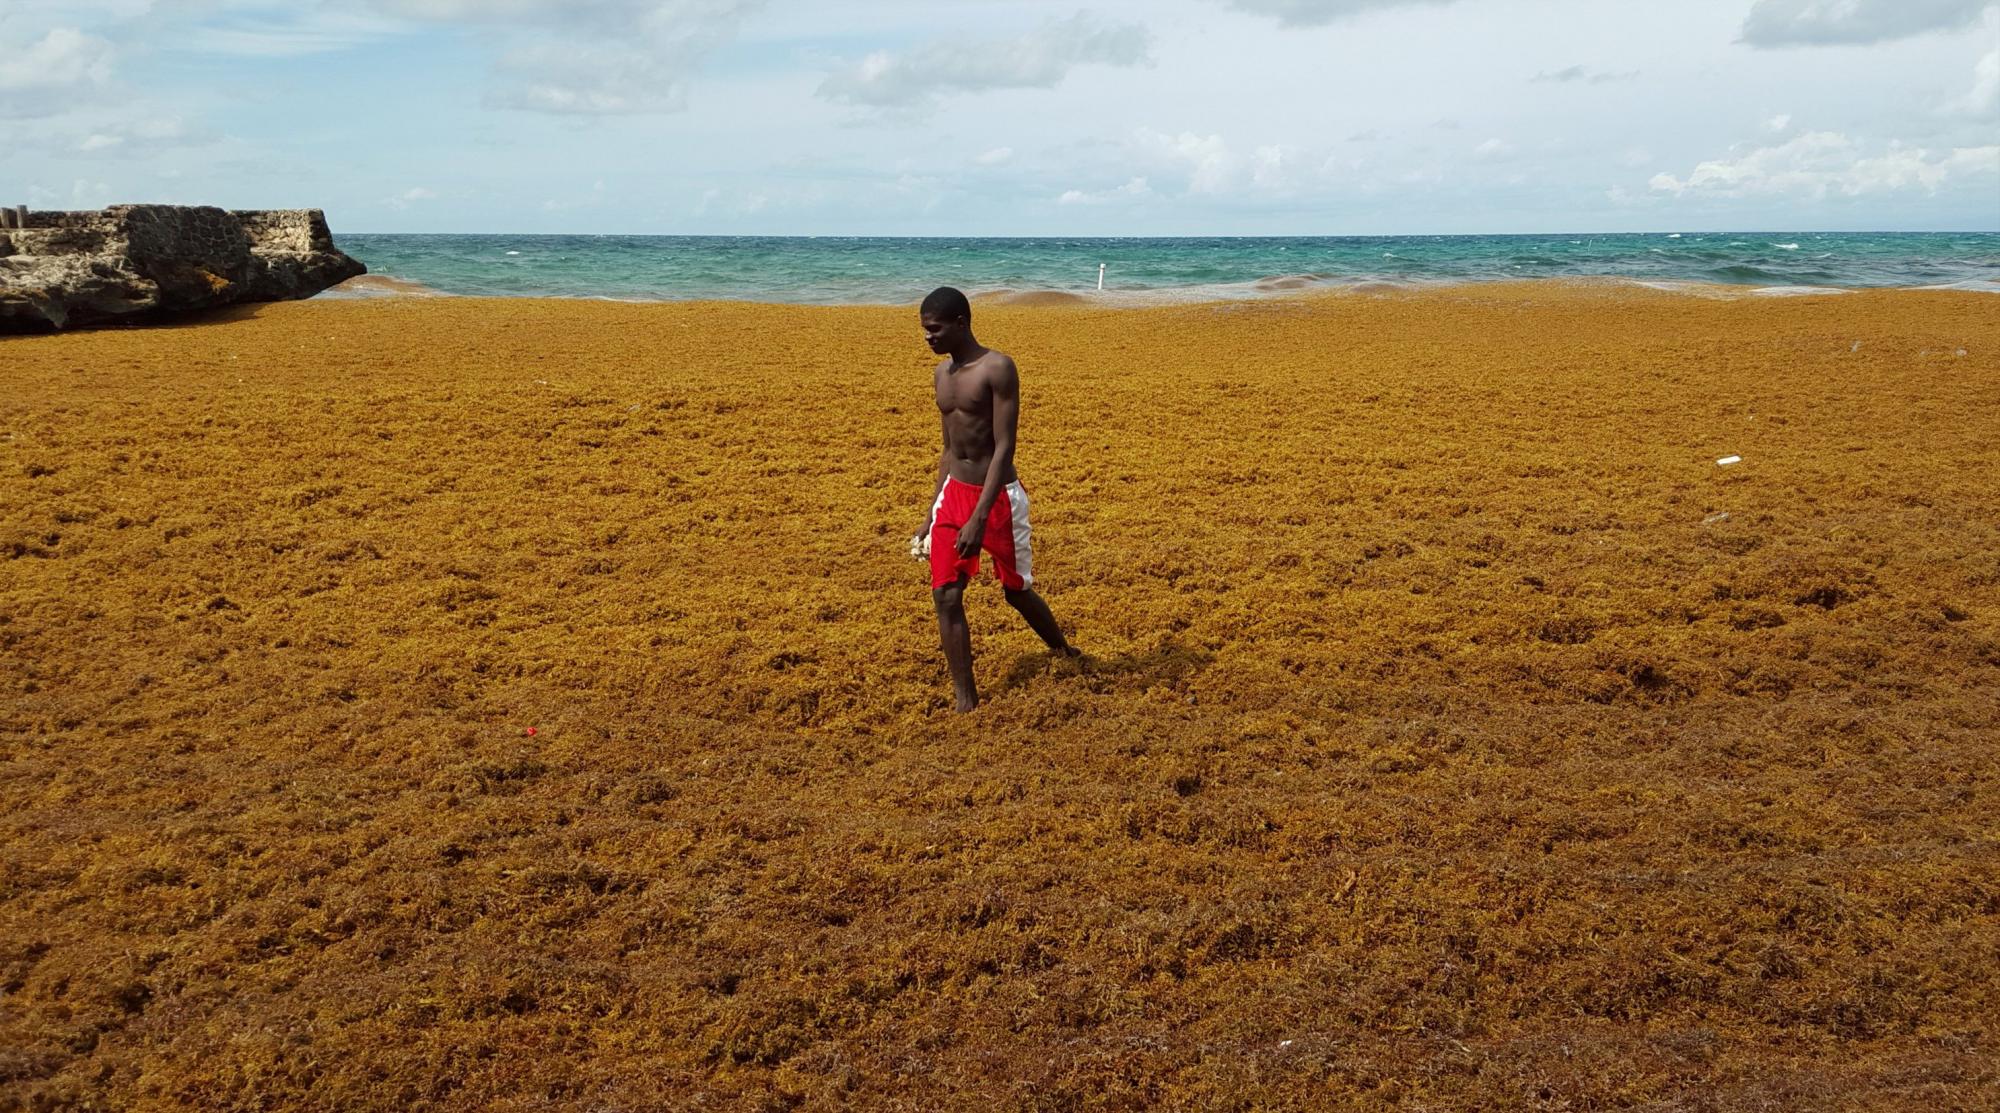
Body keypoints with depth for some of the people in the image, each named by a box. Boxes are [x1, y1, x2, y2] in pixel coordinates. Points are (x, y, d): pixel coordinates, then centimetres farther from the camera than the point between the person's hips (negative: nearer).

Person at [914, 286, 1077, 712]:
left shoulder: (997, 368, -14)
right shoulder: (942, 373, 9)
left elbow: (1004, 447, -19)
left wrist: (979, 518, -26)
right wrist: (932, 515, 17)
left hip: (998, 495, -6)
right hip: (953, 492, 6)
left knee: (1017, 591, 10)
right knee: (946, 595, -7)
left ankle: (1065, 654, 38)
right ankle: (965, 700, 0)